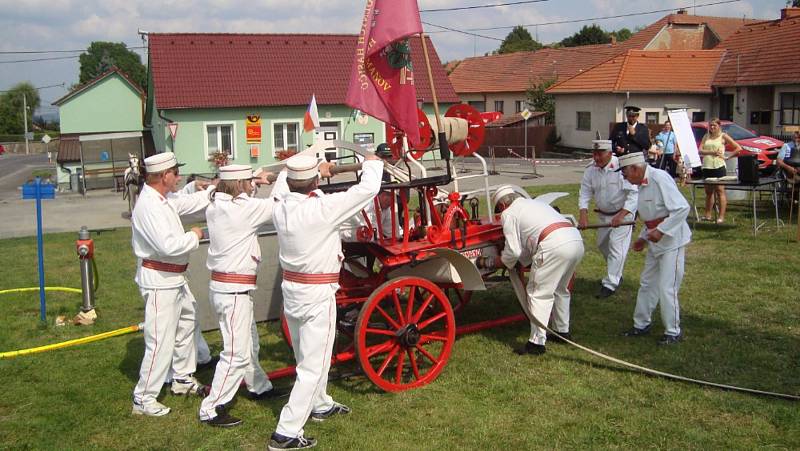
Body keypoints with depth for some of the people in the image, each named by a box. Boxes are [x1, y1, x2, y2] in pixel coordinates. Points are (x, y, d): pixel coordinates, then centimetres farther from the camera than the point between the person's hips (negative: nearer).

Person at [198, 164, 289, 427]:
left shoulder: (215, 205, 5)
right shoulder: (242, 208, -20)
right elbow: (277, 204, -13)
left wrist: (254, 183, 19)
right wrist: (285, 173, 1)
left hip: (222, 284, 10)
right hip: (234, 290, -10)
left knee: (249, 341, 25)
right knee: (237, 352, -4)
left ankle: (259, 387, 43)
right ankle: (211, 409, 2)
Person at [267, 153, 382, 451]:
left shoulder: (280, 209, -4)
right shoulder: (323, 208, -22)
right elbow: (368, 189, -16)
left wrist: (318, 173, 33)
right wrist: (372, 163, 3)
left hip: (291, 289, 8)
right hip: (317, 294, -7)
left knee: (307, 356, 25)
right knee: (313, 366, 1)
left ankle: (320, 405, 47)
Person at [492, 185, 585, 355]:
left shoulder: (508, 213, 7)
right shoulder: (535, 203, 33)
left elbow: (513, 250, 3)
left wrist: (501, 261, 21)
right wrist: (521, 262, 35)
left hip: (554, 246, -9)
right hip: (576, 240, 9)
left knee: (539, 294, 0)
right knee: (560, 289, 26)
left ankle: (537, 342, 1)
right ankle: (563, 331, 38)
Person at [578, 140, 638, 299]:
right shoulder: (591, 171, -7)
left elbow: (634, 194, -29)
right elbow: (585, 193, -8)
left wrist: (621, 215, -37)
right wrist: (583, 214, -24)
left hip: (623, 212, -7)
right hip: (604, 214, 7)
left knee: (616, 245, -13)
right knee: (602, 244, 17)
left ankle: (610, 284, -8)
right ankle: (616, 275, 39)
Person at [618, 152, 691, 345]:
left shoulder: (660, 179, -21)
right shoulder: (643, 184, 9)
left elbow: (682, 208, -26)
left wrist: (661, 230, -26)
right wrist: (643, 237, 11)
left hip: (671, 241, -10)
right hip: (656, 242, 10)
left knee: (667, 288, -5)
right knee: (647, 283, 16)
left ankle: (673, 332, 8)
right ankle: (642, 324, 29)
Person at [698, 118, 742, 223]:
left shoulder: (723, 136, 2)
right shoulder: (706, 136, 14)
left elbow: (738, 148, -1)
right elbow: (700, 151, 1)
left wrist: (727, 157, -5)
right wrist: (712, 152, -13)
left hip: (718, 166, -5)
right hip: (706, 166, 5)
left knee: (720, 190, -6)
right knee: (708, 191, 11)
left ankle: (721, 216, -8)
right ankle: (708, 215, 18)